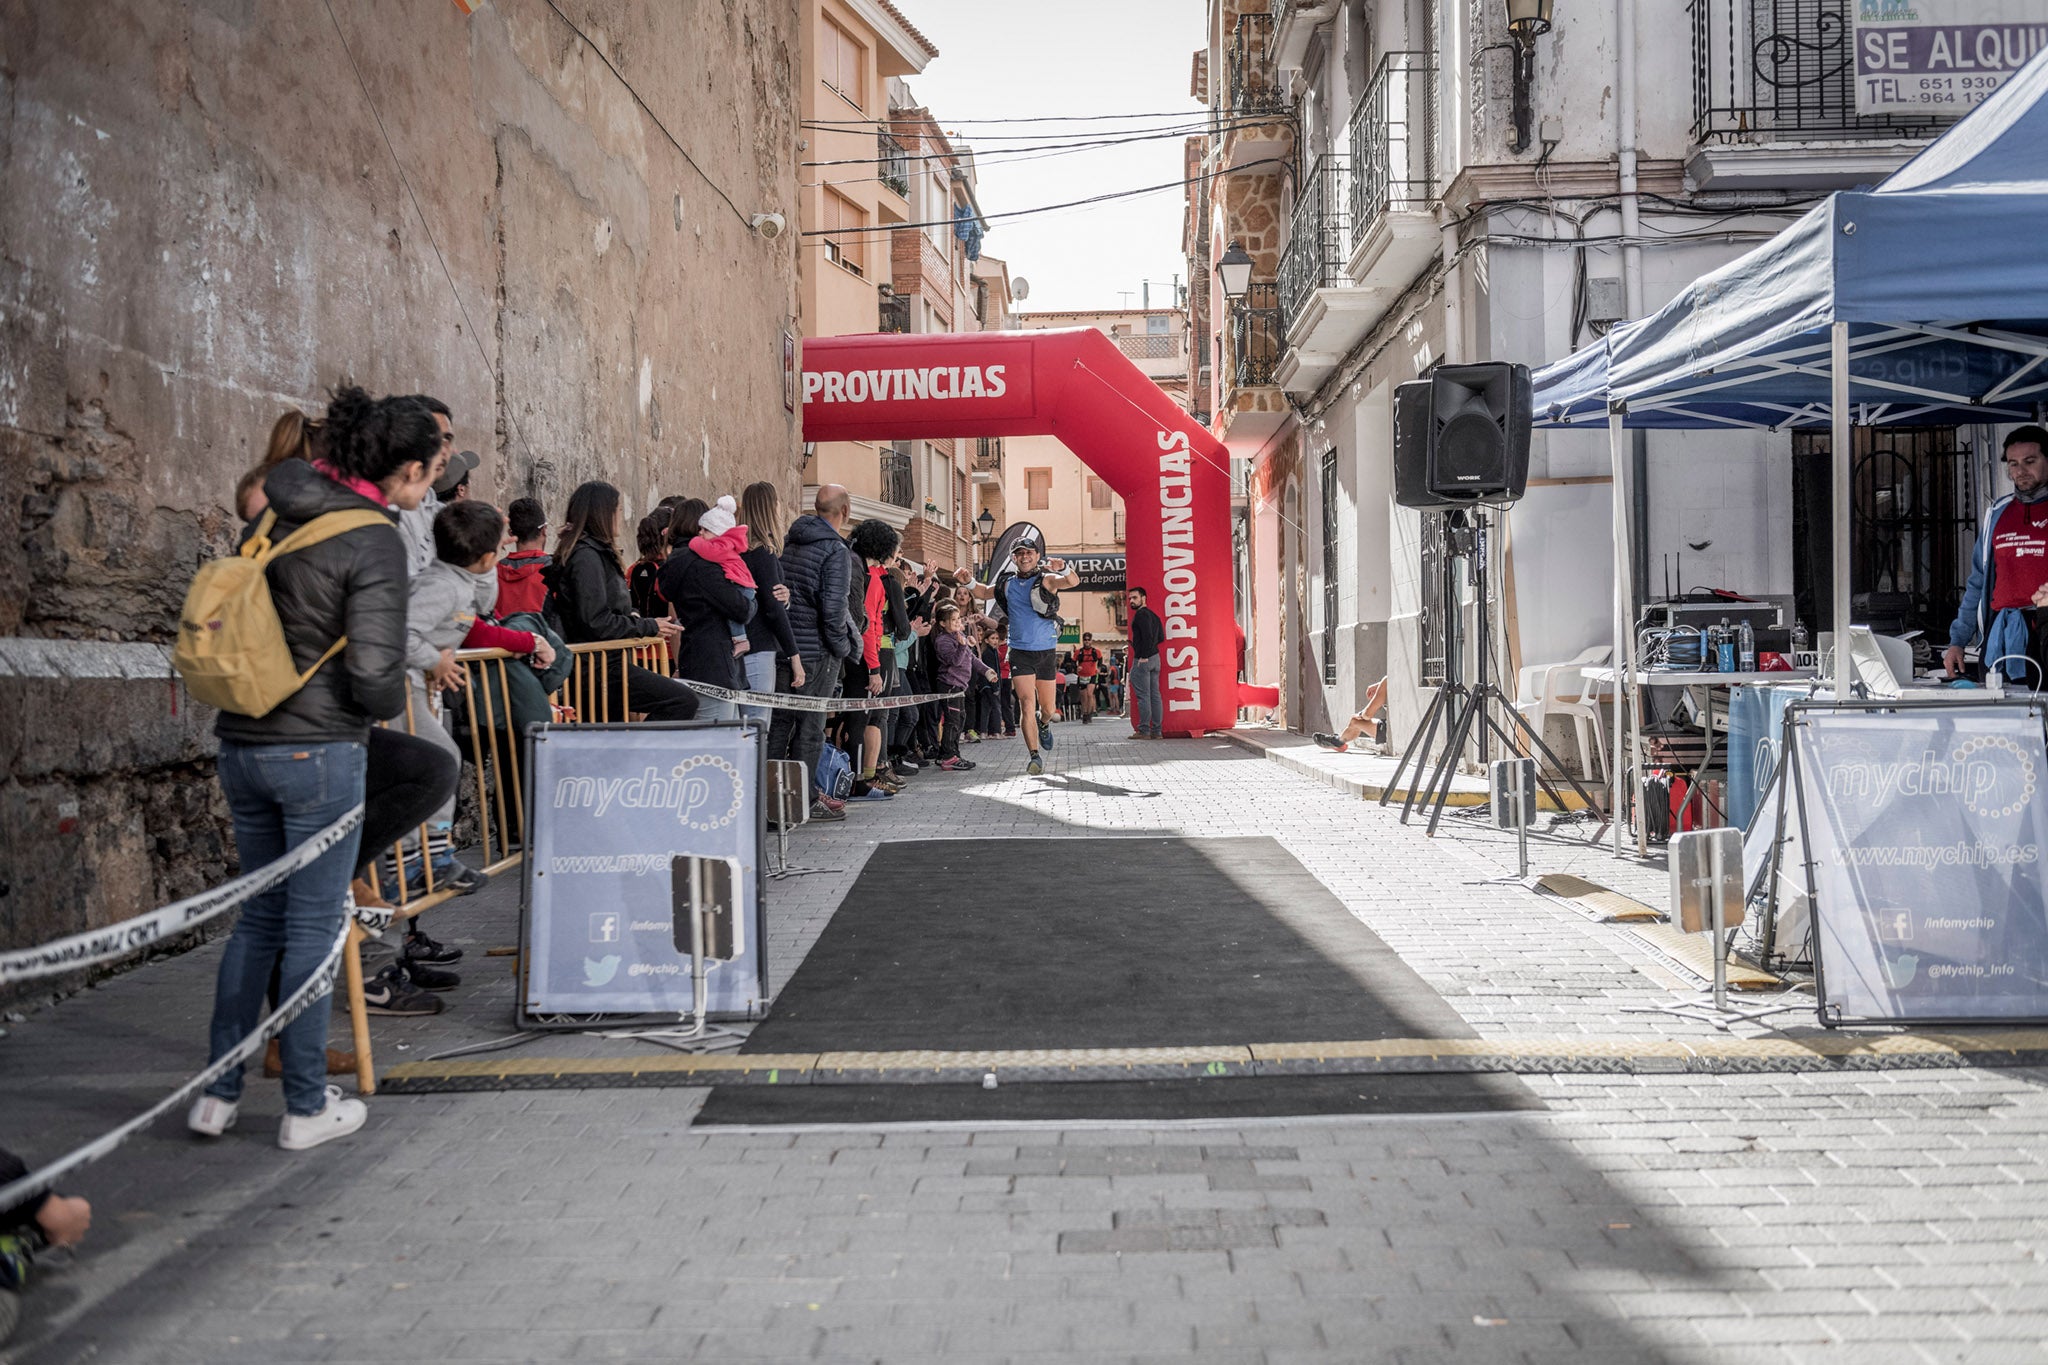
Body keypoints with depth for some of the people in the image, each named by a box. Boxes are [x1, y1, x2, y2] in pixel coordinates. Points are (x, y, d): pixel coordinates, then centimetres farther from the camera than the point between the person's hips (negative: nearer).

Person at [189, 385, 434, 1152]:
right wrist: (389, 706, 1)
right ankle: (306, 1108, 14)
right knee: (313, 925, 4)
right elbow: (373, 671, -20)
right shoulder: (373, 539, -14)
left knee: (257, 916, 18)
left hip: (242, 743, 7)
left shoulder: (274, 515, 8)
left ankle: (218, 1093, 22)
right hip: (318, 750, -7)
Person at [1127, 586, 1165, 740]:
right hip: (1155, 658, 9)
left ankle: (1144, 730, -9)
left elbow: (1147, 635, -21)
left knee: (1142, 695, -8)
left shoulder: (1141, 614, -10)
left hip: (1143, 659, -9)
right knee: (1154, 695, 8)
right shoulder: (1153, 614, 17)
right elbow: (1161, 637, 17)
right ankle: (1156, 731, 9)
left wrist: (1143, 656, -19)